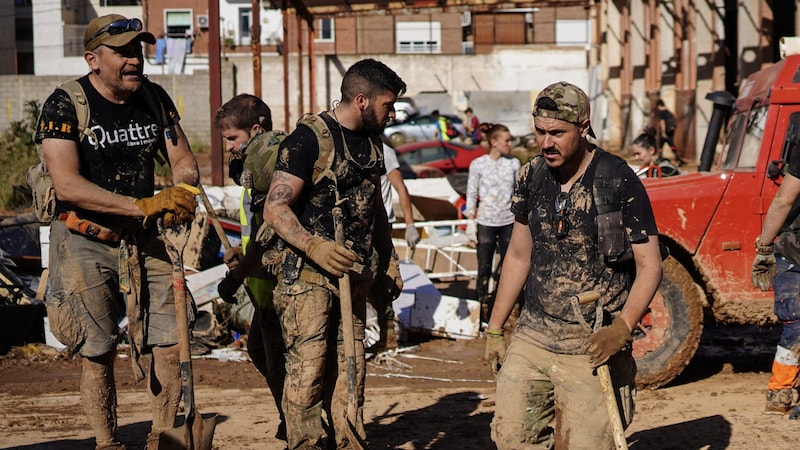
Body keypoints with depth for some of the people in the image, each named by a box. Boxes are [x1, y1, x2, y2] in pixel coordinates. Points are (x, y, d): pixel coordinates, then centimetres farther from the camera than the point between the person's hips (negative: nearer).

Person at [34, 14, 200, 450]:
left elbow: (183, 161, 10)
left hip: (143, 241, 4)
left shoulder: (154, 98, 4)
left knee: (170, 342, -2)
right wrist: (142, 207, -27)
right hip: (84, 242, -4)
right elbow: (68, 185, -21)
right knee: (98, 353, -1)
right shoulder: (65, 105, -12)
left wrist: (183, 193, -15)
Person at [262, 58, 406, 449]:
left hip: (354, 276, 7)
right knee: (307, 373, -9)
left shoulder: (371, 142, 14)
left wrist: (388, 261, 25)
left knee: (350, 371, 7)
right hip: (309, 275, -7)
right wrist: (314, 246, -30)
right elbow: (275, 208, -17)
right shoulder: (308, 139, -12)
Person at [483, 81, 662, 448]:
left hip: (591, 346, -5)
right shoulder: (532, 178, 6)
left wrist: (622, 329, -24)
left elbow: (649, 266, -10)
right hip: (532, 336, 5)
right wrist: (494, 328, 16)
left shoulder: (619, 183, -10)